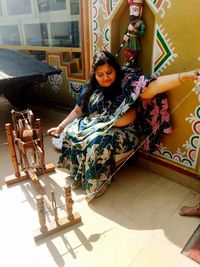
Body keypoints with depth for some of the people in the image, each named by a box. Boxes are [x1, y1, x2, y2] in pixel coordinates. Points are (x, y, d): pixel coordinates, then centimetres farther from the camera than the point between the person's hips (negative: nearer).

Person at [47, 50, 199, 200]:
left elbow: (154, 86, -27)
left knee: (98, 141, -32)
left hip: (122, 132, -5)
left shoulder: (128, 83, -13)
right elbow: (77, 111, 12)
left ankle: (94, 184, -10)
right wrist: (60, 127, 7)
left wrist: (185, 76, -41)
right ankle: (77, 174, 3)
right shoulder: (90, 89, 3)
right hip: (94, 125, 6)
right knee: (71, 132, -15)